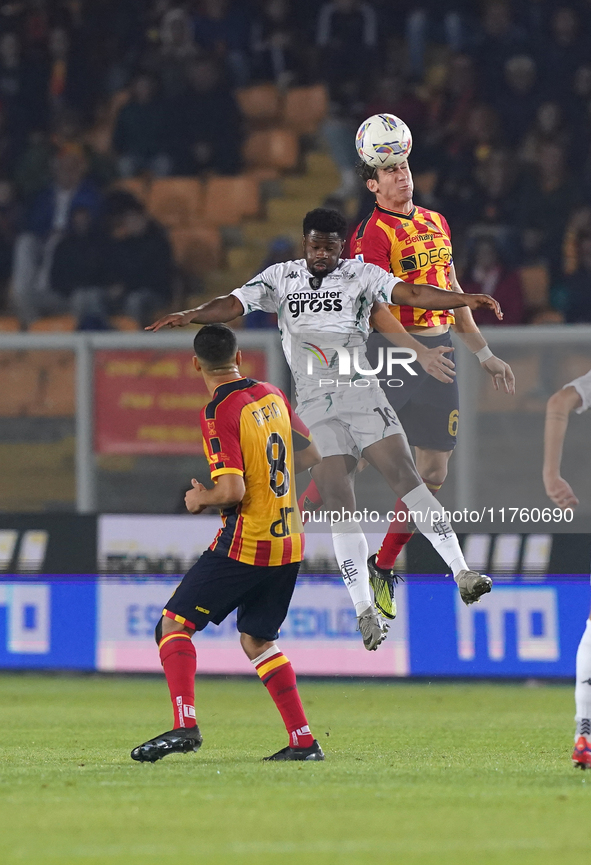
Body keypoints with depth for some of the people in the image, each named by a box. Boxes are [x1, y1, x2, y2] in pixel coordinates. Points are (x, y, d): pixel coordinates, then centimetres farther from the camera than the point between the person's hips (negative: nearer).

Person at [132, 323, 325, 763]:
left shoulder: (220, 413, -15)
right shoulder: (273, 396, 8)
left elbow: (232, 491, -22)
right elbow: (311, 455, 19)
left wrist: (200, 499, -2)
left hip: (245, 543, -7)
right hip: (288, 543, 7)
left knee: (174, 624, -3)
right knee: (258, 641, 18)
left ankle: (185, 724, -19)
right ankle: (304, 741, 12)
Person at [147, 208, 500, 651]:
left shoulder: (360, 275, 7)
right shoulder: (281, 278, 13)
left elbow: (409, 293, -3)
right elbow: (233, 305, 6)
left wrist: (461, 299, -17)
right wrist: (190, 315, -10)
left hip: (363, 395, -1)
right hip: (316, 407, 1)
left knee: (404, 474, -16)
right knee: (338, 502, -9)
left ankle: (462, 574, -16)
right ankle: (366, 613, -8)